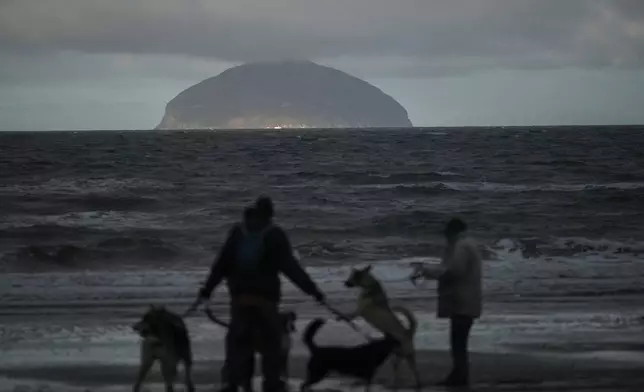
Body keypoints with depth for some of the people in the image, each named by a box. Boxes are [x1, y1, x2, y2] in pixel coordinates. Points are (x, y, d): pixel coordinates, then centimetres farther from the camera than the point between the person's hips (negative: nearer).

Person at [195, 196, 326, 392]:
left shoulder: (237, 233, 6)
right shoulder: (275, 235, -4)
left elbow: (221, 264, 5)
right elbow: (290, 266, -9)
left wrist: (207, 289, 9)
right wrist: (312, 289, -8)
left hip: (239, 295, 3)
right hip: (265, 296, -3)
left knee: (238, 339, 7)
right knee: (270, 340, 8)